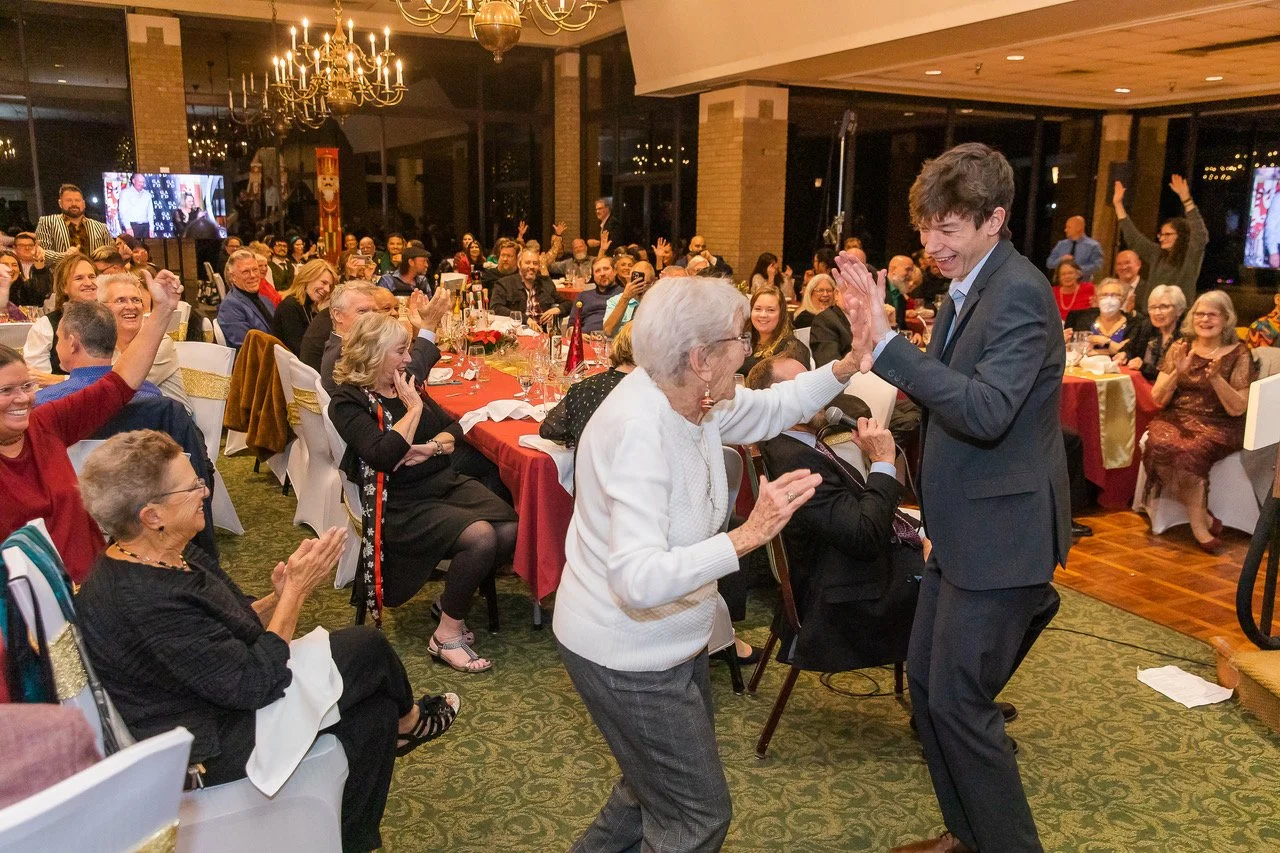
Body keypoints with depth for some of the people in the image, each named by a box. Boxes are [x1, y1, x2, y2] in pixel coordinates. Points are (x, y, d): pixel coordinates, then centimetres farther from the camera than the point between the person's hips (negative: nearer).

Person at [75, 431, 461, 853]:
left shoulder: (167, 556, -2)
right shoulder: (146, 601, -32)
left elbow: (239, 622, 6)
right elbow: (253, 684, -28)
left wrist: (281, 596, -15)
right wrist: (296, 591, -24)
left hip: (223, 695, 9)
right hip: (205, 748, -9)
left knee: (374, 709, 5)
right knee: (366, 646, -6)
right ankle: (406, 721, 27)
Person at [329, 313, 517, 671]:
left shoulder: (405, 386, 15)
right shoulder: (348, 401, -6)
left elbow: (454, 428, 16)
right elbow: (385, 455, -21)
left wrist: (432, 447, -6)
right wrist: (414, 407, -11)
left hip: (447, 483, 7)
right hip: (403, 504, -7)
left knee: (511, 531, -19)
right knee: (480, 537, -31)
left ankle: (453, 598, 4)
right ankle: (446, 637, -12)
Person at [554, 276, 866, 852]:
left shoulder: (691, 397, -6)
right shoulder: (639, 430, -33)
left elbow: (772, 408, 11)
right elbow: (637, 578, -41)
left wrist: (845, 367, -2)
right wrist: (747, 536, -47)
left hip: (668, 639, 9)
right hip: (627, 657, -9)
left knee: (660, 781, 29)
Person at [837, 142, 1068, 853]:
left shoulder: (1020, 294, -20)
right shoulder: (966, 290, 9)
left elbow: (986, 411, -30)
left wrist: (886, 345, -34)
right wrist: (874, 334, -2)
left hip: (999, 533, -10)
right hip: (962, 528, 10)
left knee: (957, 700, -1)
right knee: (926, 681, 17)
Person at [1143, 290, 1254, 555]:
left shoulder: (1238, 354, 1)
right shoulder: (1179, 348, 8)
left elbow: (1237, 409, -5)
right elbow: (1158, 399, 5)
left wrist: (1216, 377, -19)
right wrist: (1178, 372, -11)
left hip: (1217, 426, -3)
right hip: (1176, 419, 3)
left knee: (1190, 451, -35)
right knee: (1162, 445, -32)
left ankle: (1198, 522, -15)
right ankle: (1202, 517, -17)